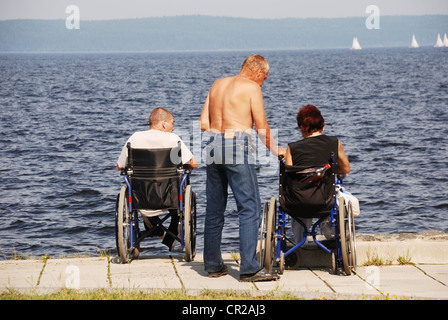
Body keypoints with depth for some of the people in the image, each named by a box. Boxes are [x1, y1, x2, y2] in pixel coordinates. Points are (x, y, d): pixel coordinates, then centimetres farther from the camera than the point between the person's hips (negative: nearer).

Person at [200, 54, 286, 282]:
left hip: (214, 146, 7)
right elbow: (262, 127, -1)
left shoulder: (217, 84, 17)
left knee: (214, 209, 12)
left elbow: (204, 123, 14)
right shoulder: (252, 87, -1)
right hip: (237, 148, -7)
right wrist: (274, 150, 12)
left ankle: (213, 265, 17)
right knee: (249, 208, -6)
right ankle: (249, 269, -11)